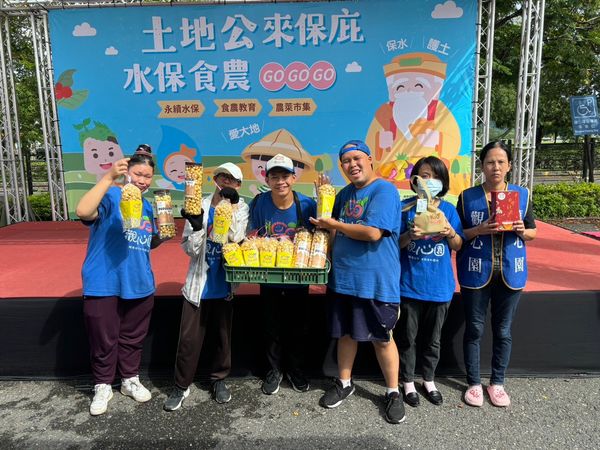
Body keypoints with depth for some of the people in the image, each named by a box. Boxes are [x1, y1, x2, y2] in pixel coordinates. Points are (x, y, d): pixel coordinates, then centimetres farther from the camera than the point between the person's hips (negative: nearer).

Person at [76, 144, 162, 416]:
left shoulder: (147, 206, 11)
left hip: (140, 284, 6)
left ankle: (130, 380, 36)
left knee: (133, 338, 18)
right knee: (104, 341, 9)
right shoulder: (110, 196, -10)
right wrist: (110, 177, -35)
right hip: (104, 284, -5)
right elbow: (83, 212, -32)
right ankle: (102, 387, 29)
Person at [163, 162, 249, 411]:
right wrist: (197, 226, -23)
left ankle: (219, 379, 34)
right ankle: (181, 385, 23)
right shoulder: (199, 206, -3)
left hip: (225, 284, 1)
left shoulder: (241, 208, 0)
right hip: (198, 283, 0)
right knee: (189, 338, 5)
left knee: (223, 335, 14)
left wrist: (232, 205, -20)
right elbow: (190, 248, -5)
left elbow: (236, 239, -16)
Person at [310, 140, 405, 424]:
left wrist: (334, 224, -12)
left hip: (377, 280, -6)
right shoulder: (344, 194, 11)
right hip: (343, 277, 6)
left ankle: (393, 392, 25)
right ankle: (344, 383, 35)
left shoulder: (385, 191, -13)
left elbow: (372, 233, -24)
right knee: (346, 333, 17)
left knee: (382, 338, 7)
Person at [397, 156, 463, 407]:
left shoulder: (448, 209, 1)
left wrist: (450, 233, -17)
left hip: (439, 285, 2)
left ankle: (429, 381, 36)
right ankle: (408, 382, 29)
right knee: (408, 337, 11)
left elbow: (458, 246, 4)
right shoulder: (405, 207, -5)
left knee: (433, 338, 17)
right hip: (409, 284, -2)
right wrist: (409, 236, -23)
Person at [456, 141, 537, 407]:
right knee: (474, 329, 6)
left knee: (503, 330, 11)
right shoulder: (468, 197, -2)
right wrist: (478, 230, -19)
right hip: (476, 273, -2)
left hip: (510, 273, 2)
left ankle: (497, 383, 28)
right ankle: (474, 383, 22)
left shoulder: (522, 195, 4)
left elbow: (533, 232, 10)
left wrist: (522, 230, -12)